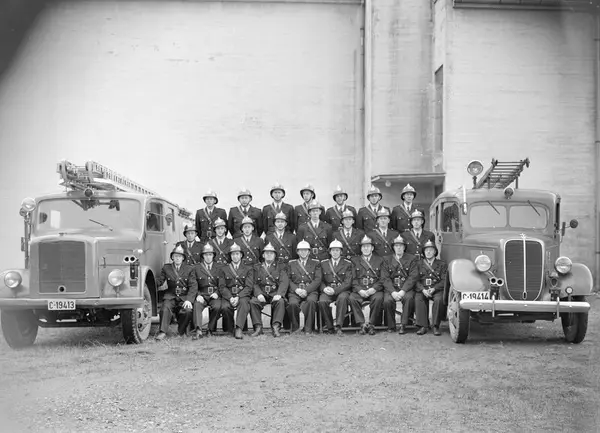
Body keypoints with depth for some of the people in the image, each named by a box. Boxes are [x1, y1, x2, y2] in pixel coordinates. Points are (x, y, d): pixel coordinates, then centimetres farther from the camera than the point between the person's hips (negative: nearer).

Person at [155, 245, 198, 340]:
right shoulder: (166, 268, 12)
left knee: (188, 310, -28)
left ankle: (181, 331, -4)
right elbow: (159, 281, 6)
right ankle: (162, 332, -30)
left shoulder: (189, 269, 8)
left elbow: (193, 286, -1)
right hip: (170, 296, 1)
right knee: (165, 309, -29)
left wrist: (189, 300, -16)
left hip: (184, 297, -1)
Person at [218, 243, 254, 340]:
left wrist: (238, 297, -15)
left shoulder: (248, 269, 13)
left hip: (243, 295, -1)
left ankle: (239, 328, -45)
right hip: (229, 296, 1)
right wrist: (230, 298, -12)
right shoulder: (224, 269, 17)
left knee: (244, 302, -37)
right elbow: (222, 287, 7)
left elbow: (249, 287, 1)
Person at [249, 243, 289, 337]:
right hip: (262, 294, 1)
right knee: (252, 302, -29)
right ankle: (258, 328, -25)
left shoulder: (280, 267, 16)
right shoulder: (257, 267, 19)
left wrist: (279, 294, -19)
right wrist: (259, 294, -15)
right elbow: (254, 283, 7)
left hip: (275, 294, -1)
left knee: (280, 301, -34)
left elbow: (284, 282, 0)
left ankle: (276, 327, -36)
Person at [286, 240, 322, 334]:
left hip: (311, 291, -1)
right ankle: (295, 329, -14)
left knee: (311, 301, -36)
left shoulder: (316, 263, 15)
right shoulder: (291, 263, 20)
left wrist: (306, 290, -11)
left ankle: (308, 329, -27)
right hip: (295, 291, 1)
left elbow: (318, 280, 3)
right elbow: (288, 280, 10)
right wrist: (296, 289, -10)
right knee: (292, 303, -33)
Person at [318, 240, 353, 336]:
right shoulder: (323, 263, 16)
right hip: (327, 290, 2)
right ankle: (329, 326, -15)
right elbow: (320, 280, 13)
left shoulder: (347, 264, 7)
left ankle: (338, 327, -33)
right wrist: (324, 288, -11)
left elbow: (348, 282, -2)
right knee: (322, 301, -31)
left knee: (342, 298, -37)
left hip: (342, 290, -2)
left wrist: (335, 290, -17)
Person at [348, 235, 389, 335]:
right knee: (352, 298, -32)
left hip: (375, 290, -1)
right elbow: (353, 279, 7)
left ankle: (371, 324, -20)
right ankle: (362, 324, -23)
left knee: (378, 298, -35)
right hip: (359, 290, 1)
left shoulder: (379, 261, 16)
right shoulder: (355, 261, 18)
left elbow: (384, 278, 5)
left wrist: (374, 289, -12)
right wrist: (359, 290, -12)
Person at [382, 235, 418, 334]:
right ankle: (391, 326, -10)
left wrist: (403, 291, -16)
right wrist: (393, 292, -15)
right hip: (391, 288, 1)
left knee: (408, 298, -34)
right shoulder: (387, 260, 12)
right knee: (387, 300, -29)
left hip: (406, 288, -1)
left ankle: (403, 325, -23)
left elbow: (413, 277, -2)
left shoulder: (411, 259, 9)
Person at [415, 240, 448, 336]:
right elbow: (416, 280, 5)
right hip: (422, 290, 1)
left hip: (437, 290, -1)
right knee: (418, 299, -31)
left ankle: (436, 327, -27)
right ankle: (423, 326, -30)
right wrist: (423, 290, -14)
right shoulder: (419, 264, 15)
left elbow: (444, 281, 1)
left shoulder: (442, 264, 11)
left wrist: (434, 289, -15)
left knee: (439, 299, -34)